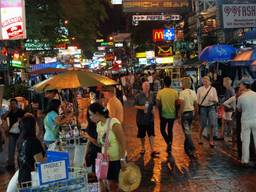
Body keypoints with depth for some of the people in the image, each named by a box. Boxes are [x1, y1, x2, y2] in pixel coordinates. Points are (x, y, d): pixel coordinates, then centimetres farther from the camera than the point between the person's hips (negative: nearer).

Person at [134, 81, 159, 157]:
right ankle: (143, 148, 30)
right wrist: (141, 107, -22)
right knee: (142, 134, 11)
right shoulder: (138, 96, -8)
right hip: (141, 118, -2)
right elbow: (135, 106, -5)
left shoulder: (151, 95, 1)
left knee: (151, 134, -4)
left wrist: (153, 110, -4)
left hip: (150, 117, 2)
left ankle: (152, 150, -2)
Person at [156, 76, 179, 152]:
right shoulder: (175, 92, -7)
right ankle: (169, 146, 21)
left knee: (162, 129, 15)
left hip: (164, 114, -2)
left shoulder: (160, 92, -12)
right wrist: (177, 114, 11)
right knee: (170, 130, 17)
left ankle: (168, 142, -6)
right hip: (172, 114, 2)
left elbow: (158, 104, -10)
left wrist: (160, 112, 6)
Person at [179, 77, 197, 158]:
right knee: (188, 130, 19)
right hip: (191, 113, 7)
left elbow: (182, 105, -20)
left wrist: (180, 115, -14)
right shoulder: (193, 92, 5)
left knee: (187, 132, -4)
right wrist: (194, 113, 18)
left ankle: (192, 149, -10)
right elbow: (196, 104, 7)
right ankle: (186, 147, 29)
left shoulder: (182, 92, -15)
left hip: (185, 113, -7)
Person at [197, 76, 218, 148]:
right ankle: (200, 138, 31)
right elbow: (197, 100, 3)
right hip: (202, 108, 0)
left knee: (212, 124, -7)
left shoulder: (213, 89, 2)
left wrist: (213, 100, -18)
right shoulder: (200, 89, 1)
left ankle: (211, 140, 7)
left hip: (211, 107, 1)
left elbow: (216, 100, 4)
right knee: (202, 125, 6)